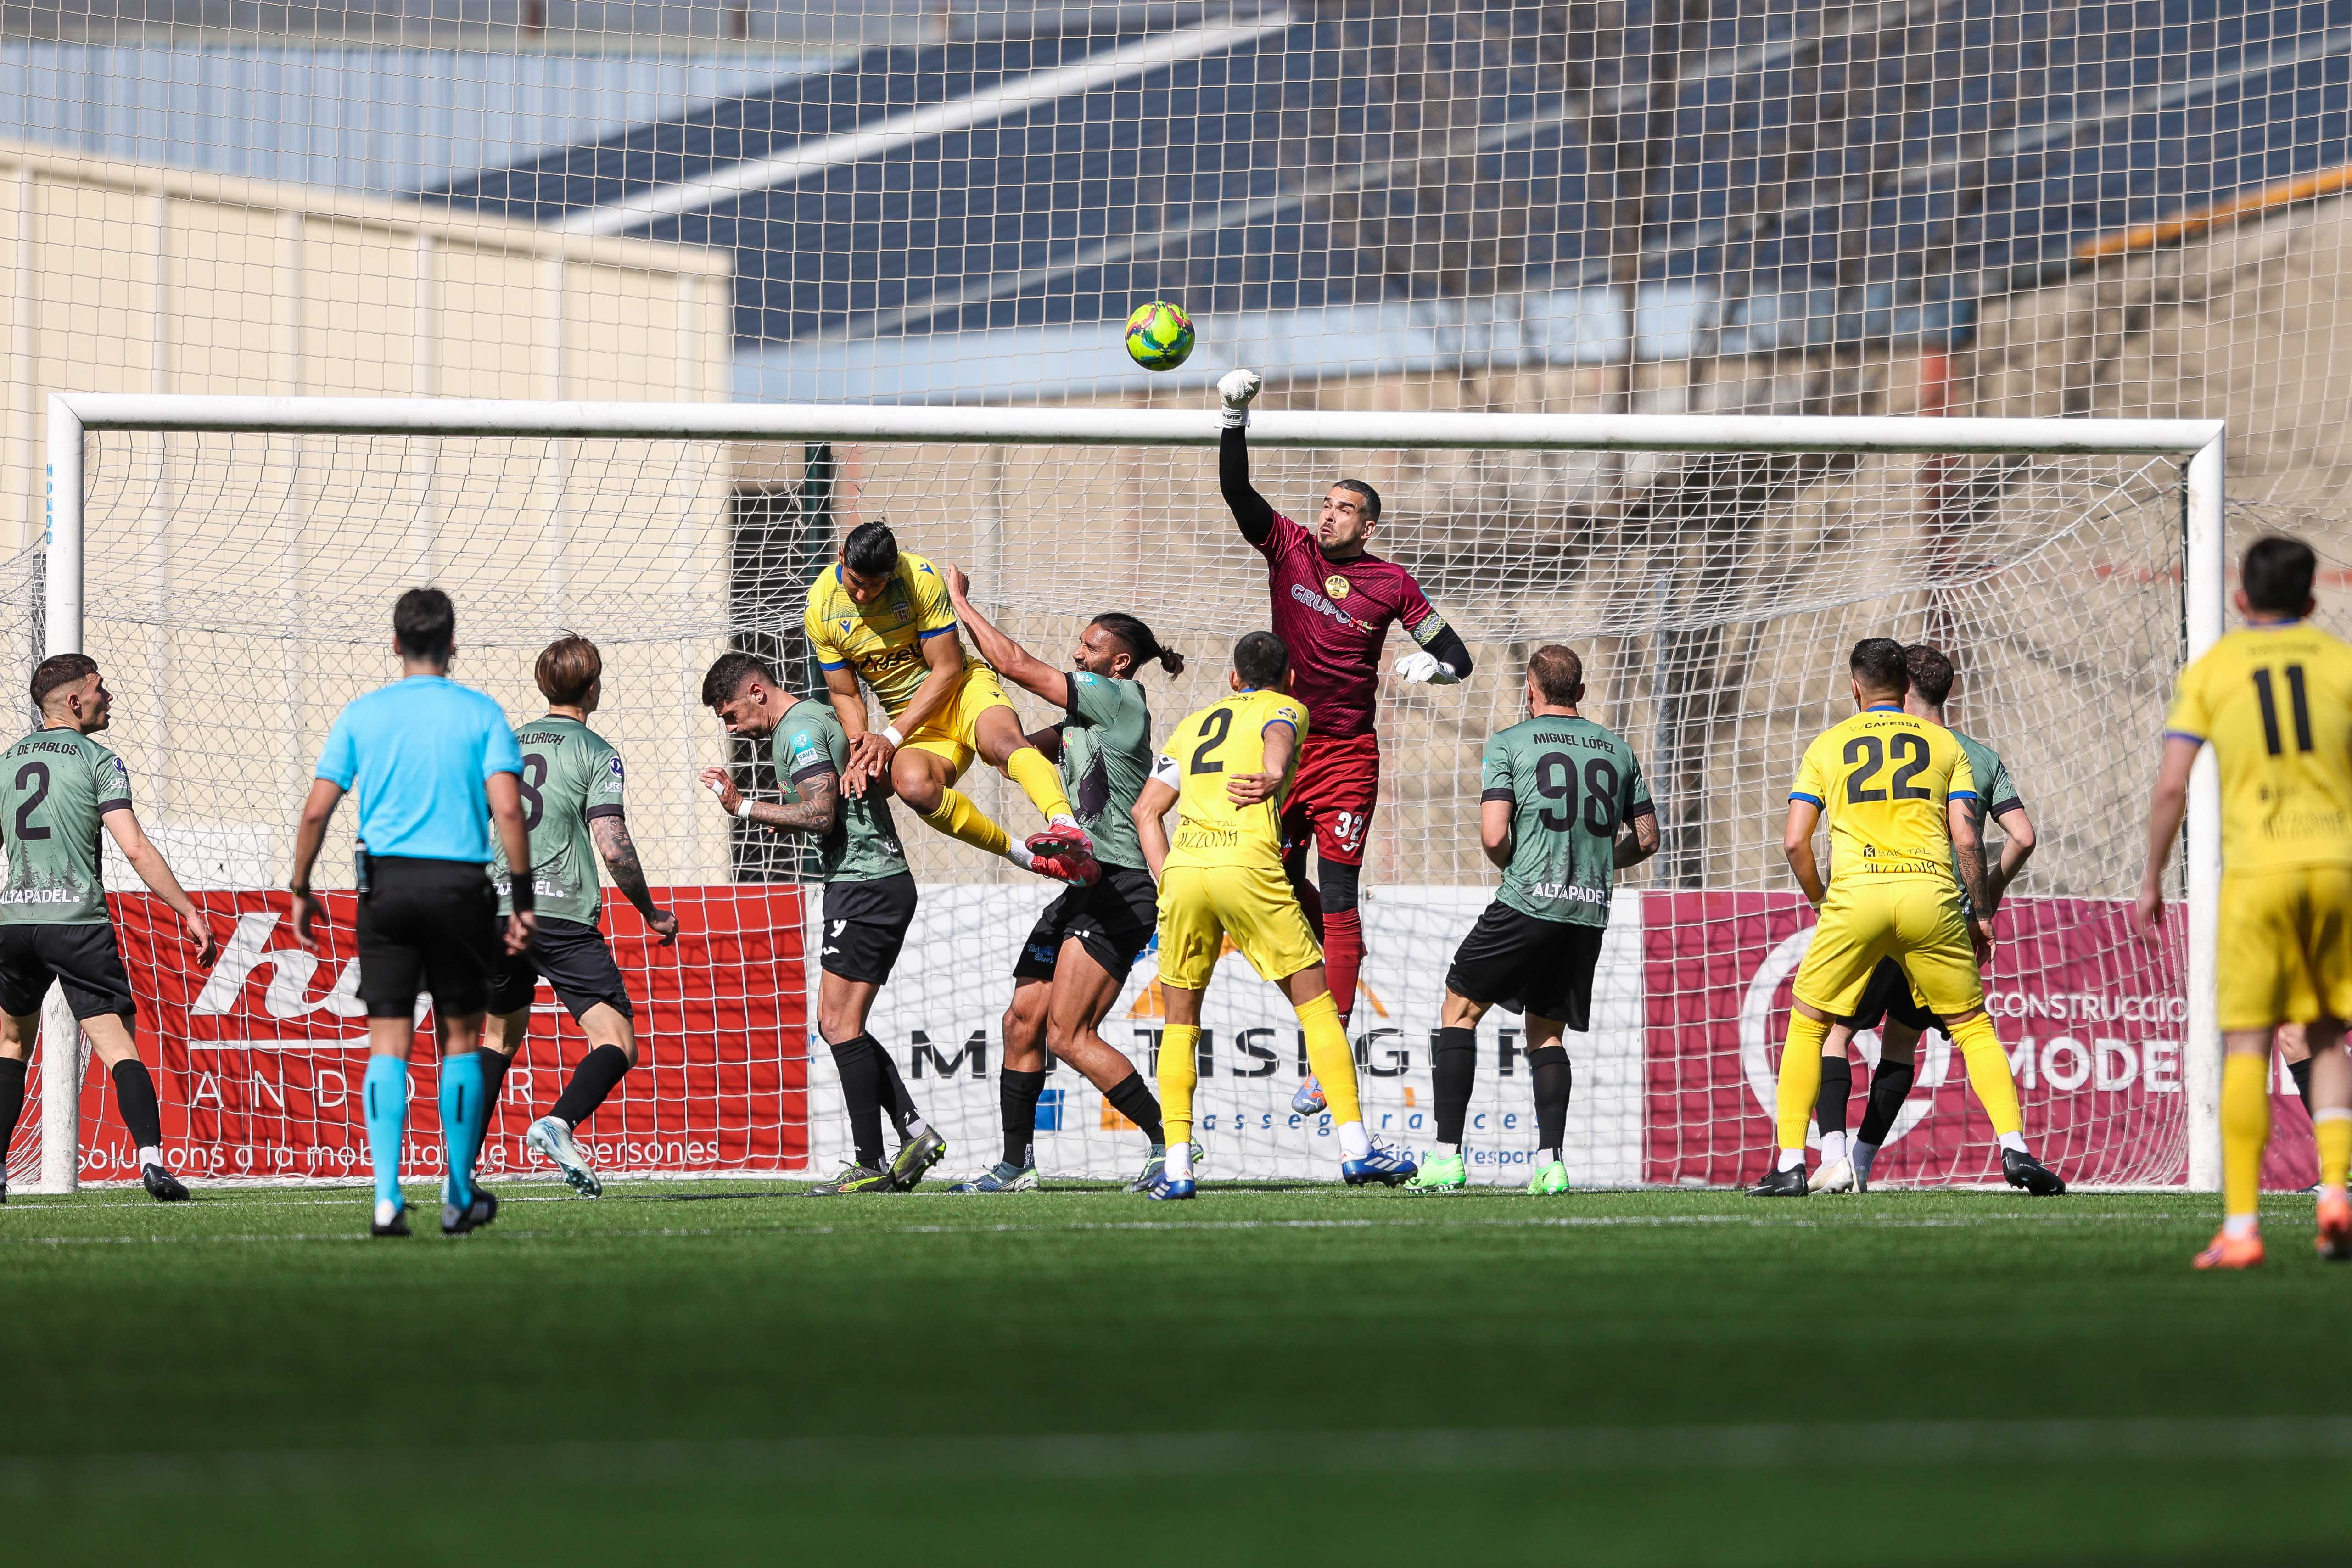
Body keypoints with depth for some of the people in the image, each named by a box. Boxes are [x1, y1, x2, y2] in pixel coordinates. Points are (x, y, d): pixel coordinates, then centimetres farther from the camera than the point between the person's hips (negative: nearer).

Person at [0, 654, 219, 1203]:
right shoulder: (98, 762, -2)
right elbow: (136, 849, -12)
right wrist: (189, 912, -9)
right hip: (78, 921, -4)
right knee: (119, 1047, -6)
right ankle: (151, 1159, -23)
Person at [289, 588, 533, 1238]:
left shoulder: (361, 714, 5)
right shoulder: (480, 714, 1)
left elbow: (316, 811, 1)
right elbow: (507, 808, -9)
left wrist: (300, 890, 12)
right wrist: (523, 898, -4)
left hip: (385, 882, 1)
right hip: (460, 885, -1)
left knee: (388, 1045, 1)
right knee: (460, 1040, 11)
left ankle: (387, 1197, -12)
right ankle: (460, 1198, 16)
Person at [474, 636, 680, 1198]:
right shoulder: (595, 753, -1)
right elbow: (612, 845, -11)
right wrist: (652, 913, 2)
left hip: (497, 912, 6)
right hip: (562, 914, -6)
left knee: (501, 1036, 24)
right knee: (617, 1044, -6)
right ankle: (559, 1123, -32)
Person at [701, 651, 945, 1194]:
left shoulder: (799, 731, -12)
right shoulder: (819, 717, 20)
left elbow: (820, 816, -22)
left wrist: (744, 807, -16)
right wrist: (785, 821, 18)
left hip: (862, 885, -10)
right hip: (885, 880, 10)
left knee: (840, 1023, -10)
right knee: (838, 1024, 12)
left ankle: (871, 1166, -12)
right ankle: (916, 1133, 8)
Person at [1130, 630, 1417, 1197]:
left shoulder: (1195, 724, 29)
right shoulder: (1286, 708, 18)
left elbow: (1146, 810, 20)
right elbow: (1277, 732, -9)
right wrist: (1274, 776, -29)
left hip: (1182, 867, 4)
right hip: (1248, 863, -4)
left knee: (1180, 1020, 14)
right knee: (1317, 1004, 5)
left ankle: (1176, 1167, 4)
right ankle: (1355, 1148, -1)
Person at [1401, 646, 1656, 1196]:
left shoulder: (1509, 744, -1)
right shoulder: (1618, 750, 13)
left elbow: (1494, 837, -10)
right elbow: (1646, 839, 16)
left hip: (1528, 903, -4)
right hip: (1590, 912, 4)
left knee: (1461, 1009, 9)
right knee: (1547, 1031, 16)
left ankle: (1448, 1156, 1)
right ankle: (1551, 1161, -1)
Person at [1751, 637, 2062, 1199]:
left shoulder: (1827, 746, 13)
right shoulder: (1944, 744, 14)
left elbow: (1795, 841, 6)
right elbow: (1966, 839, 6)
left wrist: (1820, 901, 21)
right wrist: (1980, 916, 14)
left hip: (1855, 897, -1)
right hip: (1930, 895, 1)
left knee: (1806, 1027, 13)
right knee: (1973, 1027, 12)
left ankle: (1790, 1165, 5)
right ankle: (2014, 1149, -3)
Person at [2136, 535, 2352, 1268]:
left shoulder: (2211, 670, 6)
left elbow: (2171, 787, 2)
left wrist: (2152, 880, 11)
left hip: (2255, 872, -2)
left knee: (2246, 1047, -1)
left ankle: (2241, 1226, -7)